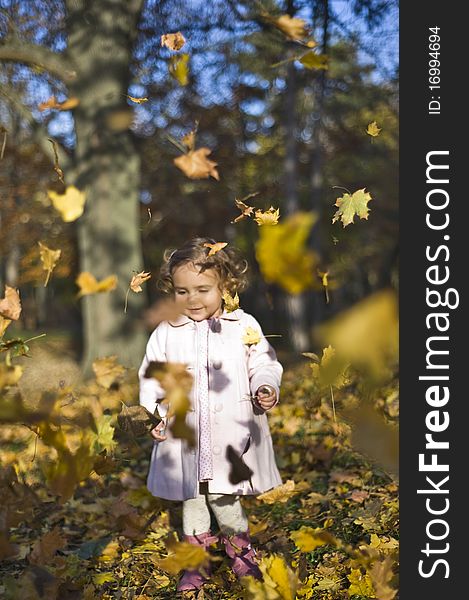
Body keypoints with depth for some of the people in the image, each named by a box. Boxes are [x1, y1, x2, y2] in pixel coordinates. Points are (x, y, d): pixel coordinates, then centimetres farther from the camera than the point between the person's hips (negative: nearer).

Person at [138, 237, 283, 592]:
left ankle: (242, 556, 29)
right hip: (186, 438, 2)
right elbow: (152, 376, 6)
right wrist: (157, 411, -6)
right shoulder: (166, 334, 1)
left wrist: (266, 388, -14)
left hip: (232, 436, -2)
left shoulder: (244, 326, -2)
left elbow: (263, 363, 4)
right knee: (192, 501, 14)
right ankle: (197, 563, 31)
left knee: (225, 499, 5)